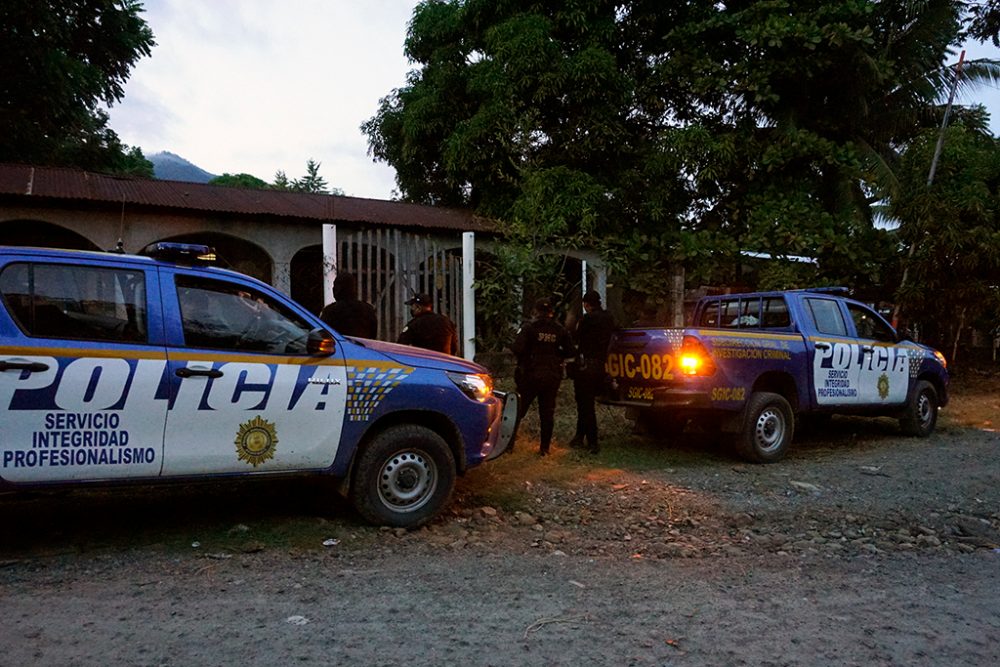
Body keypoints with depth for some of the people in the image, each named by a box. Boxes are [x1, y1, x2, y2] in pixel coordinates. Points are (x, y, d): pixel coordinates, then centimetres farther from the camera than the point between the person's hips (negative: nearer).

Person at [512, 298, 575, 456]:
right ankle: (545, 447, 12)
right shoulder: (560, 330, 3)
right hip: (552, 377, 3)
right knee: (547, 412, 9)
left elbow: (517, 349, -18)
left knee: (519, 409, 7)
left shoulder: (529, 328, -9)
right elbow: (570, 352, 5)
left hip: (531, 375, -3)